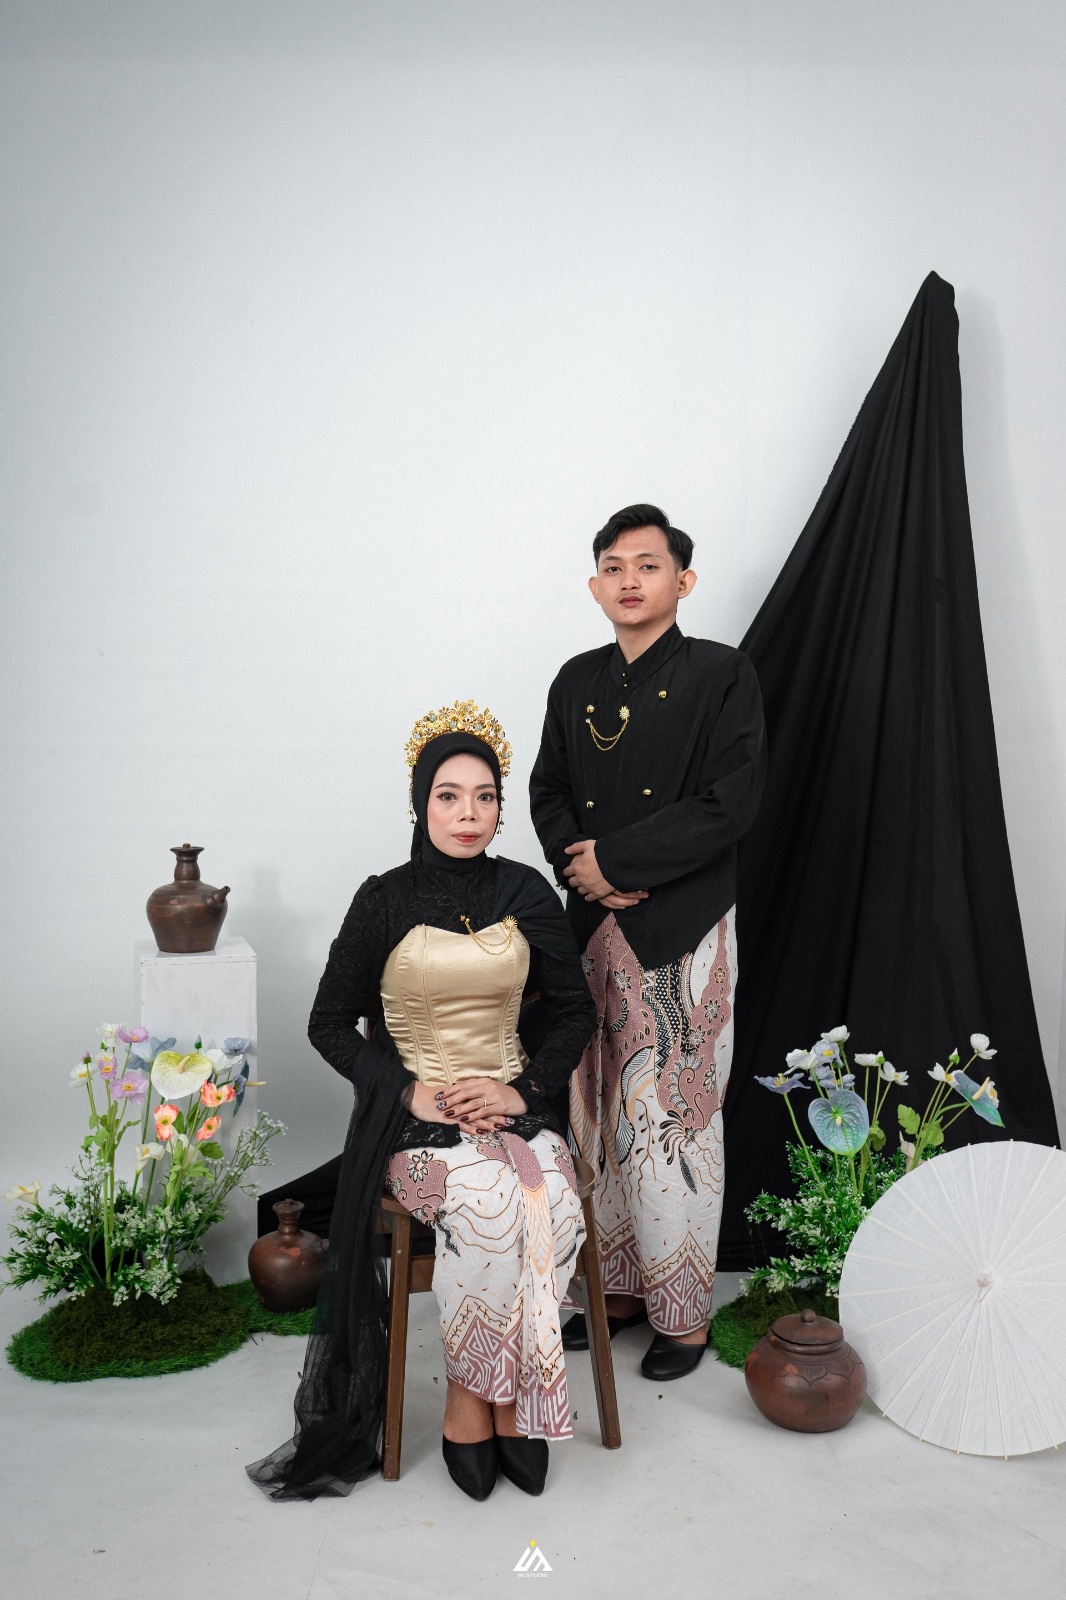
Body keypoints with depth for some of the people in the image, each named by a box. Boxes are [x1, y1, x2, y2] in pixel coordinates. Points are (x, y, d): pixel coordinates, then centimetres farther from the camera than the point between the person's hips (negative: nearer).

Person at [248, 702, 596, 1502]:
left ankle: (483, 1396, -11)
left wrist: (522, 1088, -7)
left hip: (512, 1101, 3)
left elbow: (574, 1010, 10)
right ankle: (474, 1401, -10)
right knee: (490, 1203, -31)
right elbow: (331, 1023, 2)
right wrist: (411, 1092, -11)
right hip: (415, 1110, -2)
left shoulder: (527, 894, 4)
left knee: (553, 1203, -27)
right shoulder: (385, 901, -3)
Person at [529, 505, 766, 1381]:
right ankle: (622, 1286, 26)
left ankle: (685, 1310, 15)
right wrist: (582, 862, -8)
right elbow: (548, 792, 12)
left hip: (685, 931, -5)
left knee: (673, 1115, -1)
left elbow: (728, 803, -12)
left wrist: (614, 860, -13)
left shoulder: (723, 674, -4)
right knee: (600, 1112, 10)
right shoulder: (577, 682, 12)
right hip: (595, 925, 5)